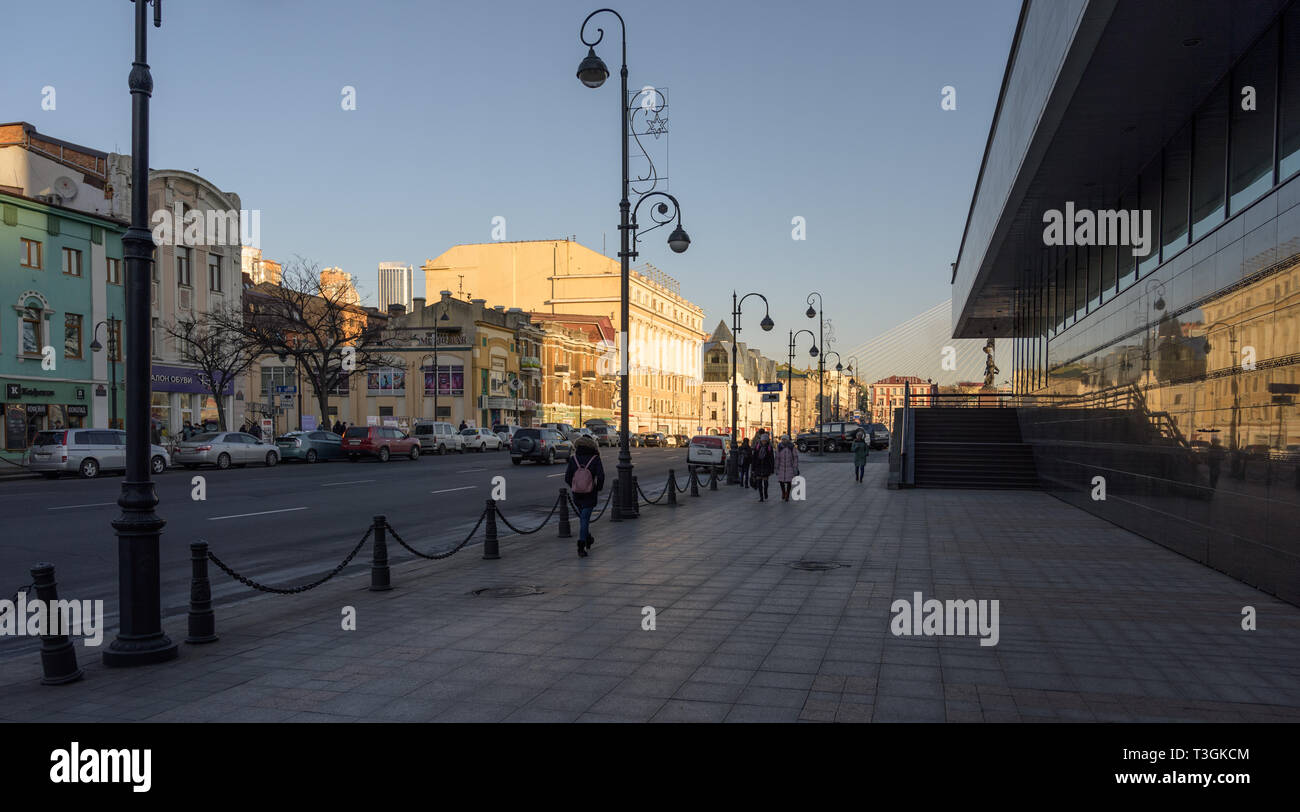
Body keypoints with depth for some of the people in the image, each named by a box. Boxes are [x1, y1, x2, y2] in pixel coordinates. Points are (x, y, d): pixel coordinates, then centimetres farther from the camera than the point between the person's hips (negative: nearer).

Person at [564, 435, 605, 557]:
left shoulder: (573, 458, -3)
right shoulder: (595, 459, -9)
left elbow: (567, 478, -3)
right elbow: (600, 477, -15)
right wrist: (598, 489, 1)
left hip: (576, 494, 3)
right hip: (590, 495, -3)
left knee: (583, 517, 24)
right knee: (584, 519, 1)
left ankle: (587, 539, 40)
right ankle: (581, 546, -9)